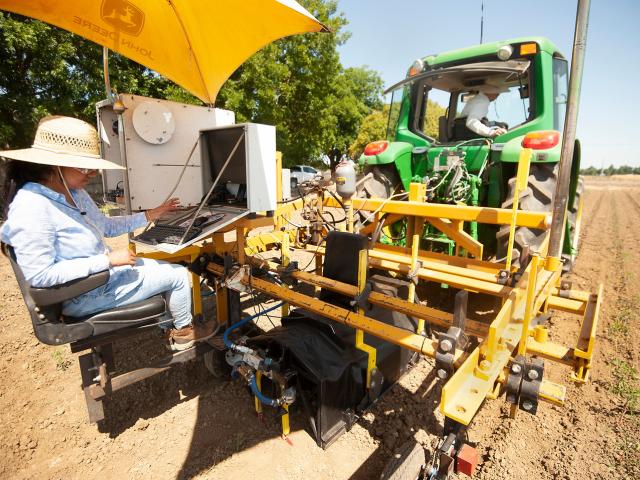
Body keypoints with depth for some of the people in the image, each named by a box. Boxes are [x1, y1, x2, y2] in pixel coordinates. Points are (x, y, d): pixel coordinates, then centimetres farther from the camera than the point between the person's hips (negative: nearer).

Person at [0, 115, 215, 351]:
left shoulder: (74, 193, 1)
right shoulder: (31, 207, -27)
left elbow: (106, 226, 13)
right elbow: (39, 275, -28)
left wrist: (150, 215, 5)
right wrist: (108, 260, -29)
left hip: (106, 270, 9)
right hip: (87, 294, -9)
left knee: (171, 268, 15)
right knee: (179, 274, -4)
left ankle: (171, 323, 29)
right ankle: (184, 331, 21)